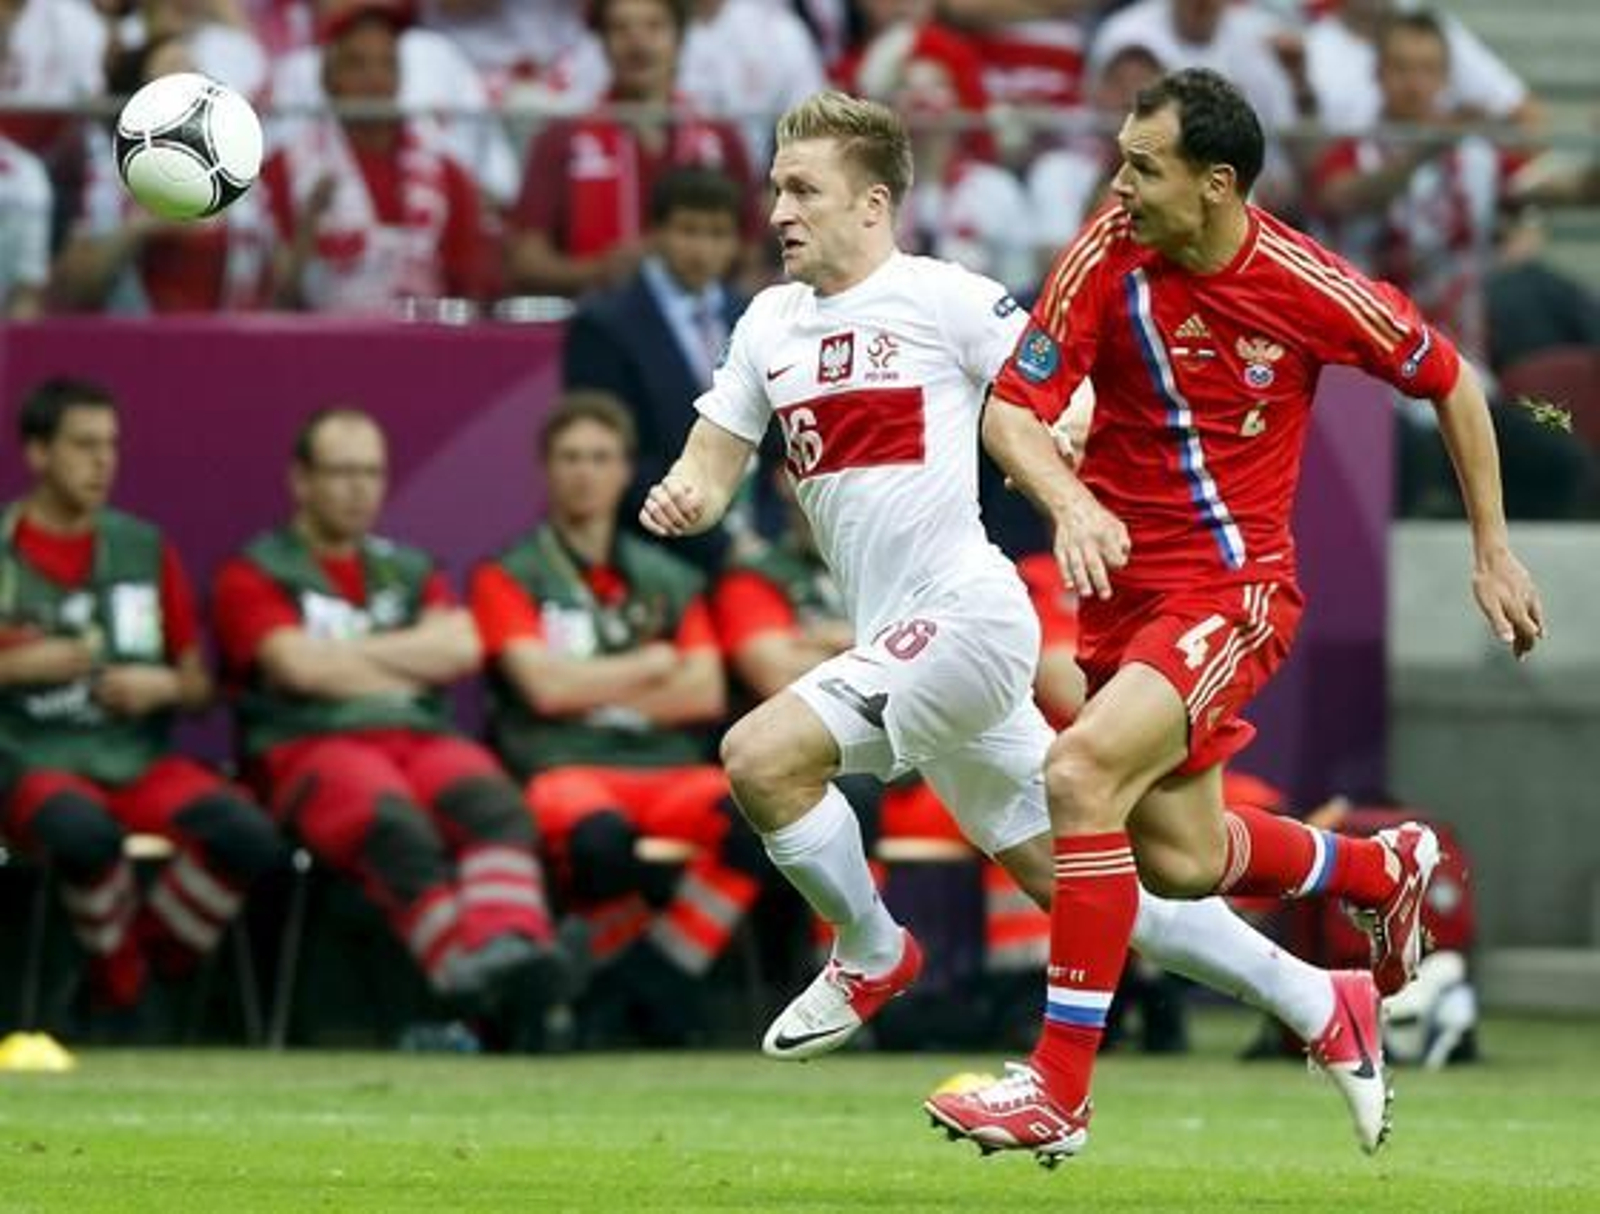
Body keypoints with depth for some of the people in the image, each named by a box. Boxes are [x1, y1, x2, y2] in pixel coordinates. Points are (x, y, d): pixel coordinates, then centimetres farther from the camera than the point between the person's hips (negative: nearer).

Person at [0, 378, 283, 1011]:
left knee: (250, 834, -26)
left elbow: (198, 685, 16)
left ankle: (159, 947, 1)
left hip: (142, 761, 4)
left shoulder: (145, 550, 13)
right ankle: (113, 958, -8)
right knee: (85, 831, -40)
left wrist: (163, 686, -6)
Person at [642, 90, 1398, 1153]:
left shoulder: (942, 298, -8)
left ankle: (873, 957, 4)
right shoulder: (771, 322, 14)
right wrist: (680, 499, -7)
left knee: (762, 756, -21)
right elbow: (715, 466, 15)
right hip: (903, 647, 8)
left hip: (962, 618, -8)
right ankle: (1323, 1008, 20)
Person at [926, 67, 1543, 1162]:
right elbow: (1012, 412, -10)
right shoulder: (1108, 257, -11)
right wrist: (1071, 506, -31)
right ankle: (1386, 869, 46)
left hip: (1233, 587, -5)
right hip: (1122, 573, 5)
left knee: (1082, 772, -26)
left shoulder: (1308, 287, -16)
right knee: (1180, 859, 14)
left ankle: (1061, 1089, -21)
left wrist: (1493, 552, 5)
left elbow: (1449, 380, 1)